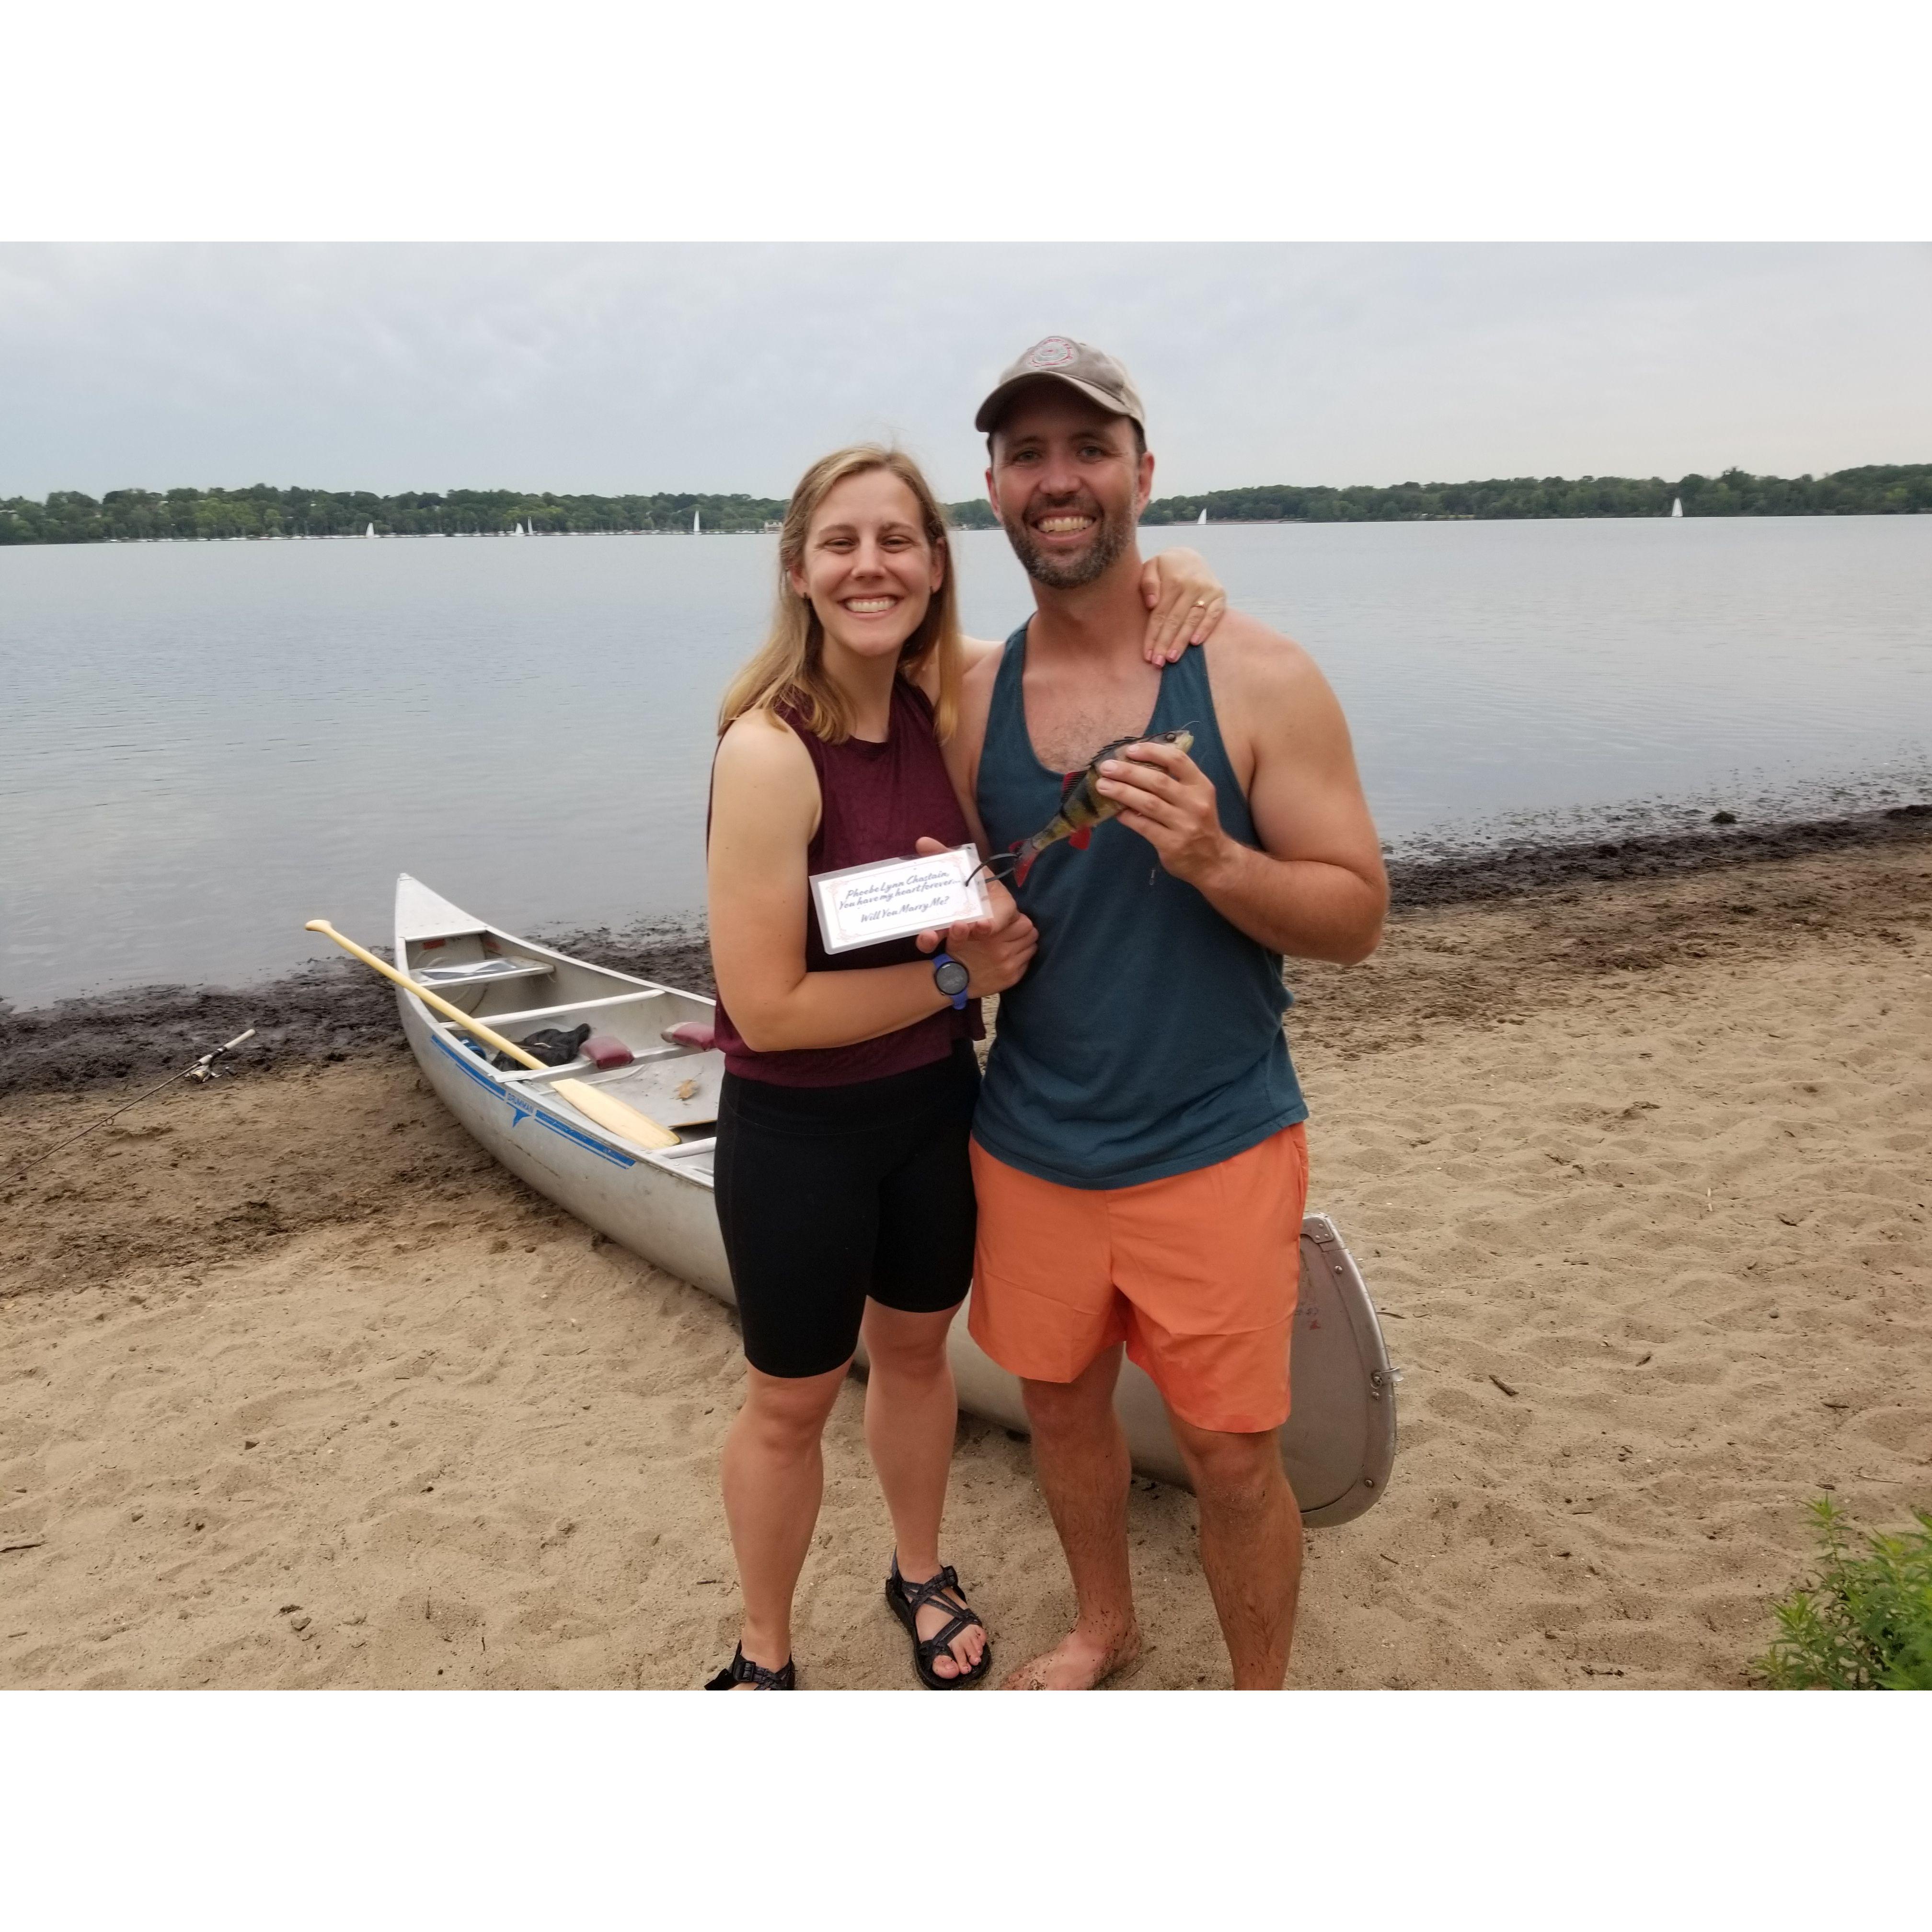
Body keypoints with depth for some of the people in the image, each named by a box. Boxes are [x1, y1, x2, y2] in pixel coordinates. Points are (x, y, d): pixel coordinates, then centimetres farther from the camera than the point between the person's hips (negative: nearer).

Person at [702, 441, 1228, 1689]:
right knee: (794, 1400, 14)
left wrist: (1176, 582, -13)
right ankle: (763, 1661, 40)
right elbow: (766, 1007, -24)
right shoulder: (768, 752, -24)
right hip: (799, 1132, -5)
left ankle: (921, 1576, 51)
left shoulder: (947, 690, -7)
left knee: (916, 1349, 25)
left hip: (935, 1102, 5)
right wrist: (959, 975, -18)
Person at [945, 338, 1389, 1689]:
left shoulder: (1258, 680, -10)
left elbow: (1356, 917, -9)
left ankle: (1264, 1698, 34)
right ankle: (1104, 1626, 48)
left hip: (1213, 1150, -3)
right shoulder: (975, 700, 1)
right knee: (1060, 1400, 20)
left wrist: (1214, 859, -27)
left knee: (1233, 1458, 6)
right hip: (1029, 1147, 4)